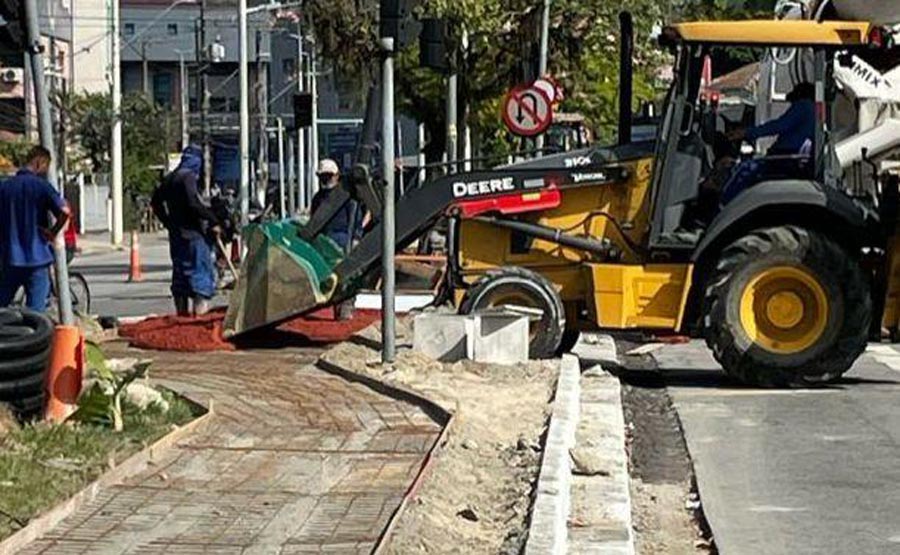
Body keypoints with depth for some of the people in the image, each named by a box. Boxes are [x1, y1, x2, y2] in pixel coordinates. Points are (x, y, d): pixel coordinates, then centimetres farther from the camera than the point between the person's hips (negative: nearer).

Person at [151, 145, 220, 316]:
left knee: (180, 272, 14)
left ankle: (182, 310, 19)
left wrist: (168, 222, 27)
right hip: (192, 233, -9)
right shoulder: (188, 177, -13)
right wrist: (212, 221, -18)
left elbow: (156, 202, 23)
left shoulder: (170, 178, 14)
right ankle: (200, 309, -13)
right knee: (202, 270, -5)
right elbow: (194, 203, -24)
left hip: (176, 233, 9)